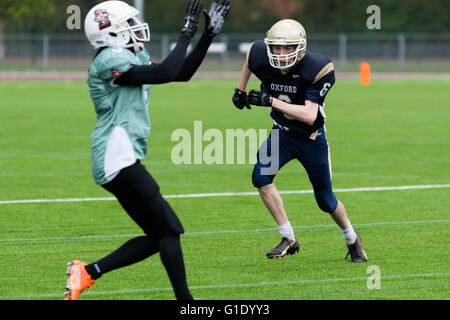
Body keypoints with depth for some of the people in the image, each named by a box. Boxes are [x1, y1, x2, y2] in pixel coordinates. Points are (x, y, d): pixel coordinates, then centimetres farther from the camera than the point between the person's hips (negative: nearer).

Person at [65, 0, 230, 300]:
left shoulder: (135, 57, 18)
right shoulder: (111, 60, -13)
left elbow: (182, 73, 19)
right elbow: (166, 73, -22)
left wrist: (209, 34, 14)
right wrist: (188, 31, -14)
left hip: (123, 160, 10)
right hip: (117, 160, -10)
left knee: (157, 237, 9)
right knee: (168, 228, -8)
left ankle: (87, 272, 8)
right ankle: (184, 298, -5)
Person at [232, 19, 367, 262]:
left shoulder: (315, 69, -29)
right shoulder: (263, 60, -17)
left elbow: (309, 116, -35)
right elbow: (250, 59, 11)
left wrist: (271, 101, -40)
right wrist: (240, 90, 12)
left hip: (311, 137, -3)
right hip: (282, 133, 3)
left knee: (325, 200, 6)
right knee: (261, 176, -22)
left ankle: (352, 239, 36)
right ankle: (289, 239, -10)